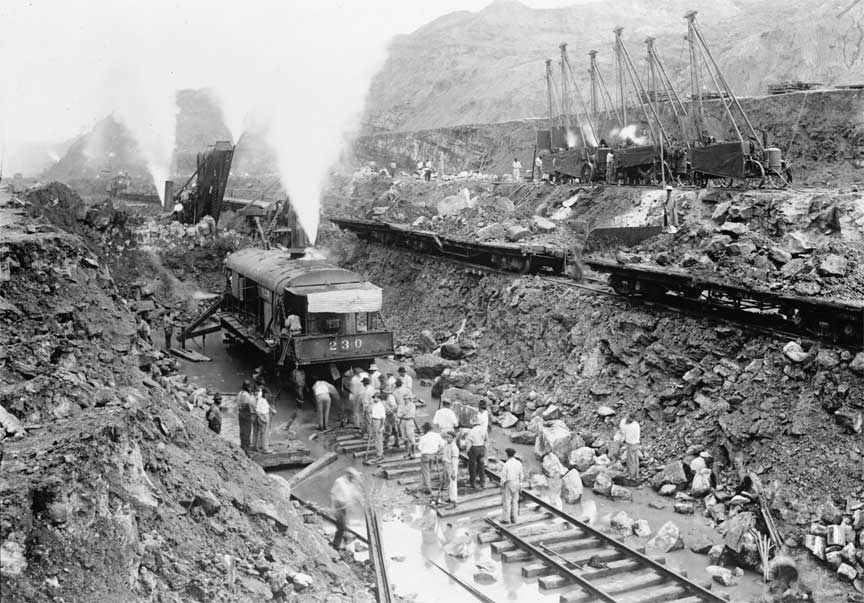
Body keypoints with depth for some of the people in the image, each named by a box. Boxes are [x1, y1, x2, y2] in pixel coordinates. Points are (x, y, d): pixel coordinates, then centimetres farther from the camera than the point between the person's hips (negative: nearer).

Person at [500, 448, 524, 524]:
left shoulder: (506, 464, -18)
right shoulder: (519, 463, -3)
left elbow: (503, 477, -15)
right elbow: (520, 475, 4)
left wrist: (502, 487, -6)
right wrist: (520, 486, 13)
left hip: (508, 484, -5)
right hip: (516, 483, 5)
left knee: (506, 501, 4)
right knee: (514, 501, 13)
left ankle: (506, 519, 8)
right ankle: (514, 518, 16)